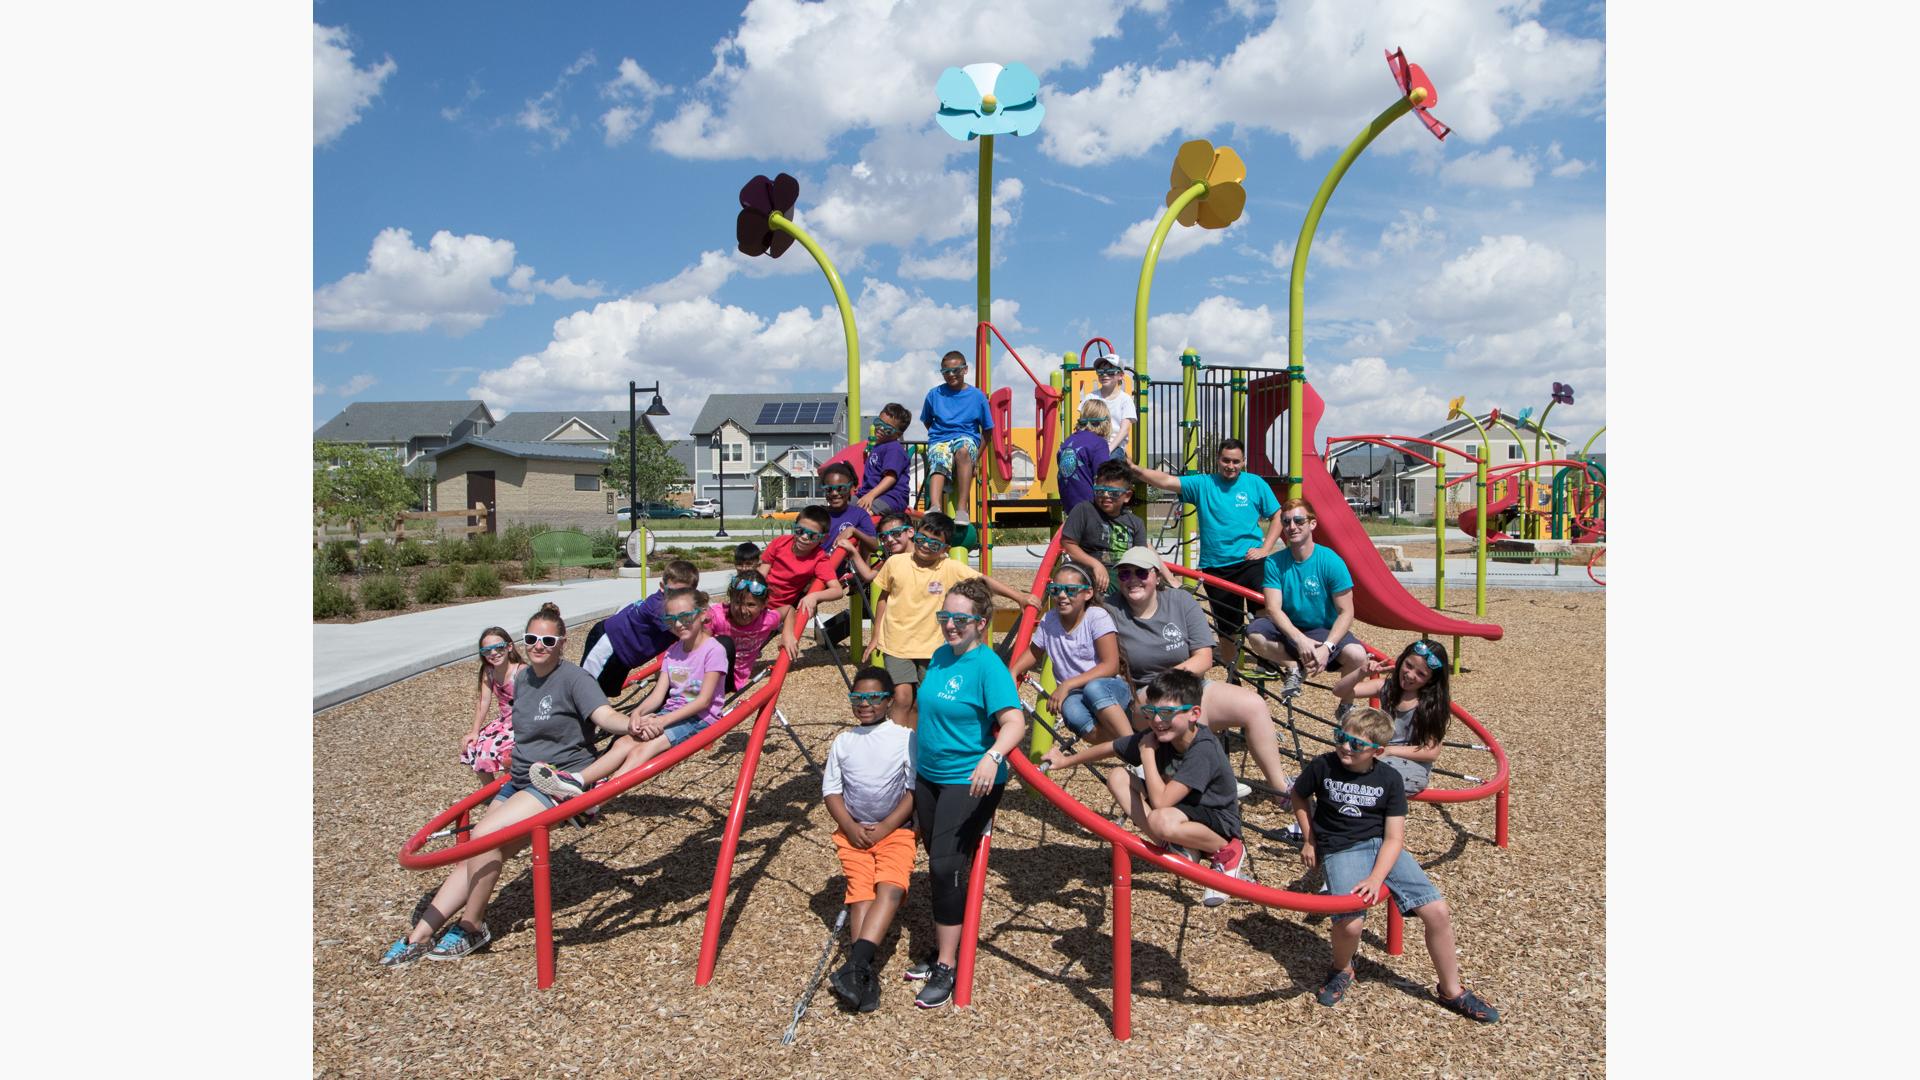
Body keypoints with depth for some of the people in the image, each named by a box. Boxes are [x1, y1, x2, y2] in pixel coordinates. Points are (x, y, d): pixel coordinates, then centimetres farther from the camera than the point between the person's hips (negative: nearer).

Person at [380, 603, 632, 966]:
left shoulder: (573, 678, -14)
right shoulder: (522, 679, 9)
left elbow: (604, 714, -31)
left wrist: (632, 724, -50)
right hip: (519, 782, 8)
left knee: (484, 835, -22)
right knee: (472, 858, 4)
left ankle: (472, 928, -4)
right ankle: (417, 937, 13)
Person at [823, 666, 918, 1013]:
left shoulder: (905, 738, 4)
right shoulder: (842, 741, 13)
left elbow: (914, 790, 0)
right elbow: (831, 790, 10)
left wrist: (885, 827, -9)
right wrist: (850, 827, -6)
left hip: (895, 829, -2)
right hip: (853, 831, 2)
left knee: (890, 887, -24)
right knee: (860, 889, -16)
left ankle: (854, 967, -33)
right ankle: (865, 975, -23)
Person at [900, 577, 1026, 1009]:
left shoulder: (988, 666, -18)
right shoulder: (940, 656, 4)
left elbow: (1014, 721, -29)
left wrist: (992, 756, -46)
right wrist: (915, 758, 25)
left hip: (970, 782, -8)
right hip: (928, 776, 8)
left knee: (946, 867, -11)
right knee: (937, 865, 16)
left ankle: (946, 969, 0)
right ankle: (943, 949, 31)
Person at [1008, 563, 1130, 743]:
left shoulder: (1097, 616, -10)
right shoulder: (1048, 620, 2)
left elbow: (1111, 666, -16)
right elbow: (1034, 653, 19)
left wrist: (1068, 684, -23)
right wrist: (1012, 672, -2)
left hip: (1109, 689, -2)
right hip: (1073, 694, 2)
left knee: (1094, 688, -39)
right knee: (1071, 711, -36)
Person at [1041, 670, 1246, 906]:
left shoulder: (1203, 750, -31)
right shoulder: (1157, 736, -10)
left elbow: (1159, 802, -37)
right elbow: (1109, 748, 6)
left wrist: (1147, 752, -27)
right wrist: (1066, 760, 12)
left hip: (1218, 820, -7)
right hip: (1183, 807, 7)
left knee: (1162, 820, -39)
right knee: (1118, 777, -6)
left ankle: (1226, 853, -9)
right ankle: (1178, 849, -8)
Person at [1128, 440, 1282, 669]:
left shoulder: (1255, 484, 5)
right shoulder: (1202, 484, 3)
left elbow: (1277, 516, 9)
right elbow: (1166, 481, -8)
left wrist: (1265, 548, -3)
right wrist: (1134, 469, -23)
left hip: (1251, 561, -1)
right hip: (1215, 567, 1)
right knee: (1227, 622, 13)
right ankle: (1230, 663, 31)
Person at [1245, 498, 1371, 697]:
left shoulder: (1331, 562, -11)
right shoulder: (1275, 563, -7)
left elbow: (1345, 612, -12)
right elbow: (1273, 608, -14)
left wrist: (1327, 647, -27)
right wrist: (1300, 640, -30)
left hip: (1325, 632, -1)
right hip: (1289, 631, 1)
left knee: (1357, 656, -31)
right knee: (1255, 633, -29)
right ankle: (1294, 668, -1)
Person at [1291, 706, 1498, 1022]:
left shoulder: (1389, 779, -4)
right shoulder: (1322, 766, -6)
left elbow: (1394, 838, -8)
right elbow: (1299, 798, 14)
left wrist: (1376, 879, -22)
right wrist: (1309, 840, 10)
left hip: (1382, 846, 2)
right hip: (1340, 850, -2)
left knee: (1437, 912, -9)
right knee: (1349, 923, -27)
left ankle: (1451, 991, 16)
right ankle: (1342, 970, 9)